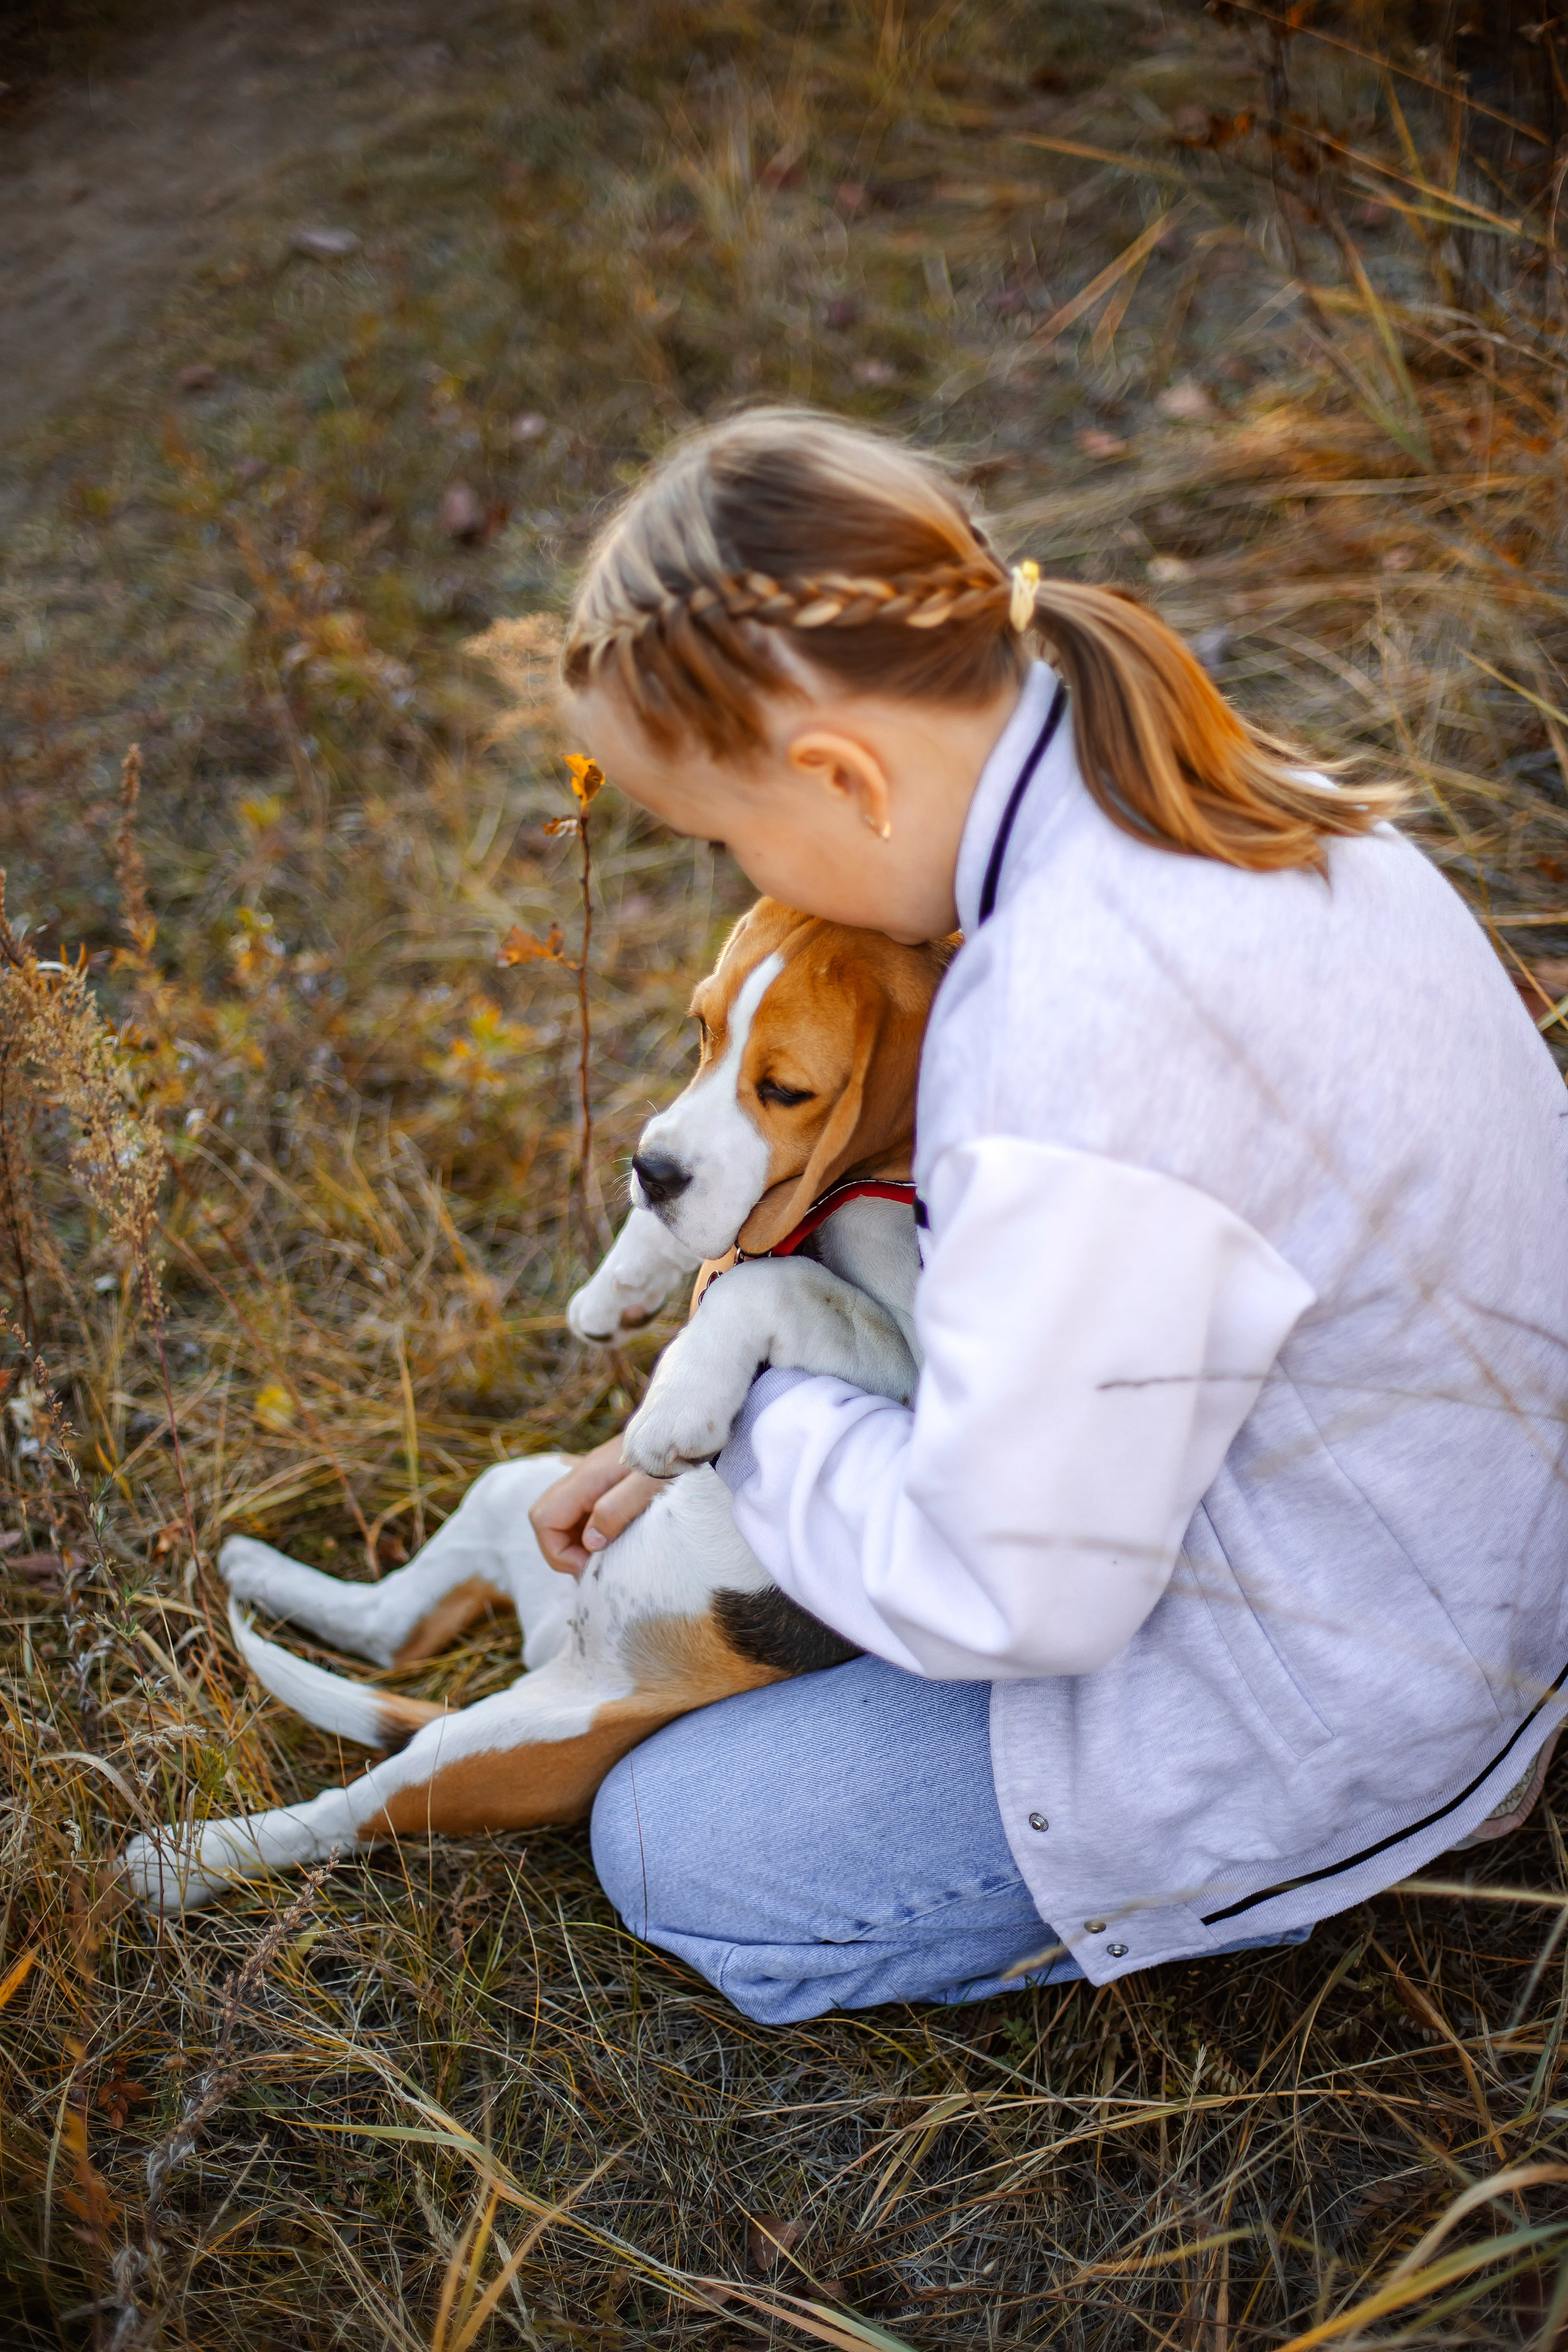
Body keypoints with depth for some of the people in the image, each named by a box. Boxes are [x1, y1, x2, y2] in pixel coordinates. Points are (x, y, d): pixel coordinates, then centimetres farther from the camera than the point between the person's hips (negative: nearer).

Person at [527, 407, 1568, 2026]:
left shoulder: (1085, 1035, -36)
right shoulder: (1222, 808, -6)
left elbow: (1007, 1593, -27)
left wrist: (752, 1419, -9)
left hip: (1311, 1716, -9)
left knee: (670, 1849, 2)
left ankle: (1255, 1876, 8)